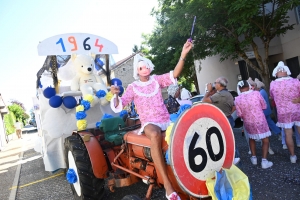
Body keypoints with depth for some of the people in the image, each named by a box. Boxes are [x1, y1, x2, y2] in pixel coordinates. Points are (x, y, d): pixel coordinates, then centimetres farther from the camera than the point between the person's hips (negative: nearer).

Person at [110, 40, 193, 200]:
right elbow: (118, 106, -3)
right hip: (149, 123, -3)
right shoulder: (133, 87, 4)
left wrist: (183, 55, -19)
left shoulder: (157, 80, 9)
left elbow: (174, 74, -7)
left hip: (166, 121, 3)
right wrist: (115, 95, -25)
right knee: (155, 135, -38)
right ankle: (167, 183, -37)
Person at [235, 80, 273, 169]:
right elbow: (264, 106, -2)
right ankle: (264, 161, 8)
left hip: (248, 123, 2)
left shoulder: (237, 99, -11)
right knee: (265, 140, 13)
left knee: (251, 139, 26)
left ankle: (254, 158, 30)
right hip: (260, 121, -2)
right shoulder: (256, 93, -12)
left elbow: (240, 114, -7)